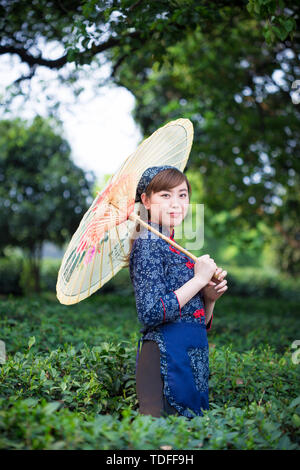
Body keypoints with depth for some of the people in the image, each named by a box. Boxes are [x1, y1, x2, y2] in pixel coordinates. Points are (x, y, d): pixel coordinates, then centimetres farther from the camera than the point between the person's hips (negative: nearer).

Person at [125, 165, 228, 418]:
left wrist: (209, 298, 1)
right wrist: (199, 280, -14)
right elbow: (151, 314, -22)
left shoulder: (177, 251, 17)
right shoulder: (148, 244, -8)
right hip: (165, 357, -9)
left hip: (194, 358, 9)